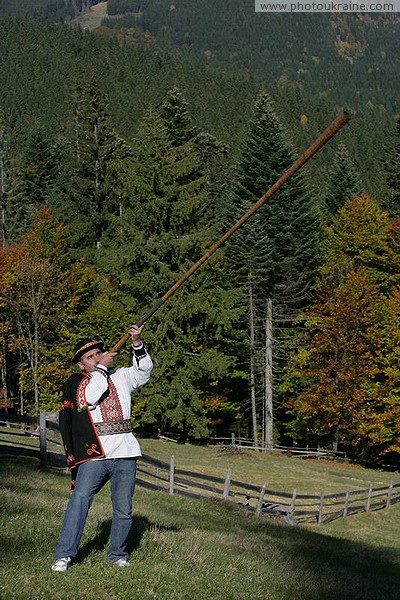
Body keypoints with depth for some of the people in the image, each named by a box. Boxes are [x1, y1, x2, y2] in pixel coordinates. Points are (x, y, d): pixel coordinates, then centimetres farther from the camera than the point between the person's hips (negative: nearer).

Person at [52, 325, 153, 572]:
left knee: (124, 507, 4)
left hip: (125, 453, 3)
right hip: (94, 454, -3)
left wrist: (137, 343, -5)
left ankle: (118, 554, 19)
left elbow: (143, 371, 8)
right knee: (80, 498, -17)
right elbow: (90, 398, -11)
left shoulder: (121, 377, 18)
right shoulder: (75, 382, 7)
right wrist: (101, 368, -4)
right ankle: (65, 555, -12)